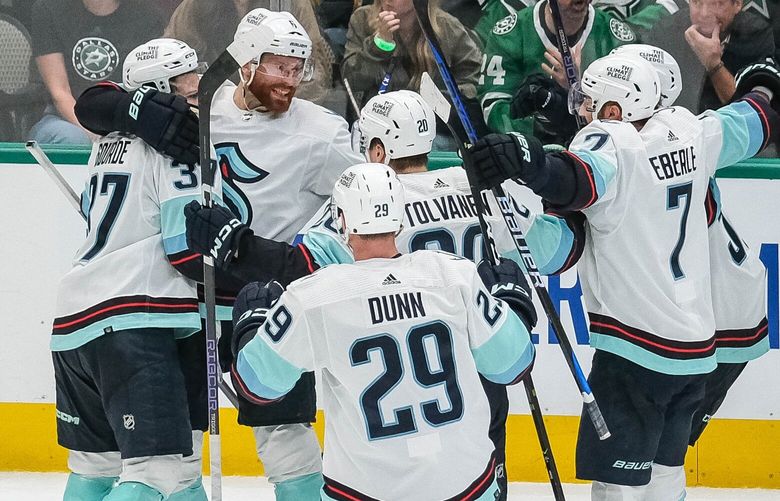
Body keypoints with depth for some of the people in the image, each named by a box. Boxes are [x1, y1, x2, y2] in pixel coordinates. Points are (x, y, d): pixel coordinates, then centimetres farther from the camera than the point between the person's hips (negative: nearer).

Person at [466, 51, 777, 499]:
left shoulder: (612, 145, -15)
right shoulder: (688, 134, 7)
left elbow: (580, 181, -38)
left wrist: (530, 162, -57)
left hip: (636, 350, -8)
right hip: (697, 346, 8)